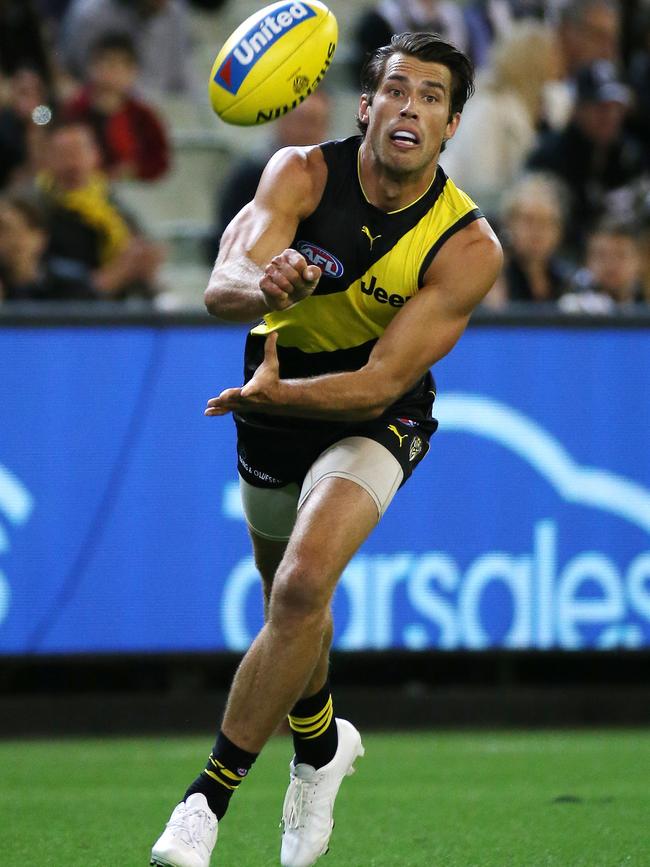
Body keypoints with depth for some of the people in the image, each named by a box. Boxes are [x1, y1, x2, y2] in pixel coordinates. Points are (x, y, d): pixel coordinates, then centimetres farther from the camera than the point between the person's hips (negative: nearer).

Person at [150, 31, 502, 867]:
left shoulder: (468, 247, -24)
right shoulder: (302, 174, -19)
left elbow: (380, 384, -26)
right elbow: (221, 288, -33)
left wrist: (276, 394, -44)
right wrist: (262, 286, -57)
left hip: (373, 422, -3)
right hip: (277, 405, 3)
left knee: (304, 585, -27)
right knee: (288, 600, 21)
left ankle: (212, 792, -17)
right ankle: (320, 746, 53)